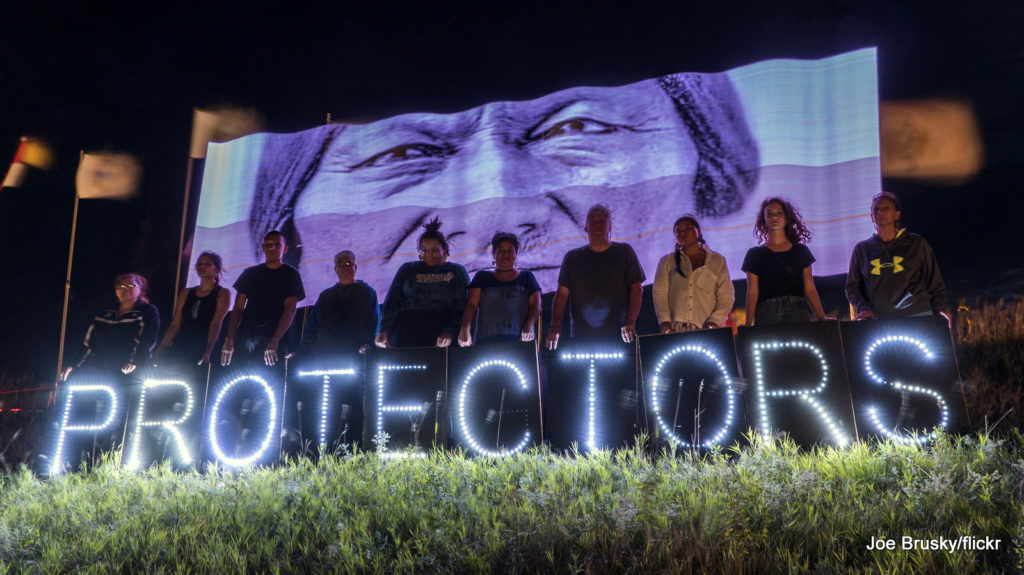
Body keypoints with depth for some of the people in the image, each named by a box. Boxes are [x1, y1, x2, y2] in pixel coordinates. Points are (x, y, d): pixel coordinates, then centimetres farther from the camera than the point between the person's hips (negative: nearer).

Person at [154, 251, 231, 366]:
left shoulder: (222, 293, 1)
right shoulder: (186, 293, 15)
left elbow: (216, 324, -12)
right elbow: (175, 324, 10)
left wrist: (208, 353, -24)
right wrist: (160, 351, 1)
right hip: (180, 351, 4)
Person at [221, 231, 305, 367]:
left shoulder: (291, 274, 6)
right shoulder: (250, 273, 17)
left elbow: (290, 310, -5)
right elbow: (238, 308, 11)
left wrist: (275, 340, -19)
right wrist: (229, 339, -3)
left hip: (277, 339, -3)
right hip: (247, 338, 3)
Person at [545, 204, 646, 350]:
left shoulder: (624, 252, 10)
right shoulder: (572, 257, 13)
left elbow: (636, 289, 4)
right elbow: (562, 294, 7)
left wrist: (630, 323, -9)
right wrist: (555, 327, -6)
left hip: (617, 334, -1)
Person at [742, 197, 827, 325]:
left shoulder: (801, 251, 16)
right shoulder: (755, 254, 10)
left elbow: (810, 289, 12)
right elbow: (752, 292, 3)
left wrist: (822, 318, 1)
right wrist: (748, 324, -8)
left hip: (798, 313, 1)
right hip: (767, 314, -1)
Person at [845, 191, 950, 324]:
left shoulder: (917, 244, 11)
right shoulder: (861, 249, 13)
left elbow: (935, 281, 12)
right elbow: (852, 286, 13)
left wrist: (941, 307, -1)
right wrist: (863, 308, -3)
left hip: (916, 314, 0)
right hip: (878, 320, 0)